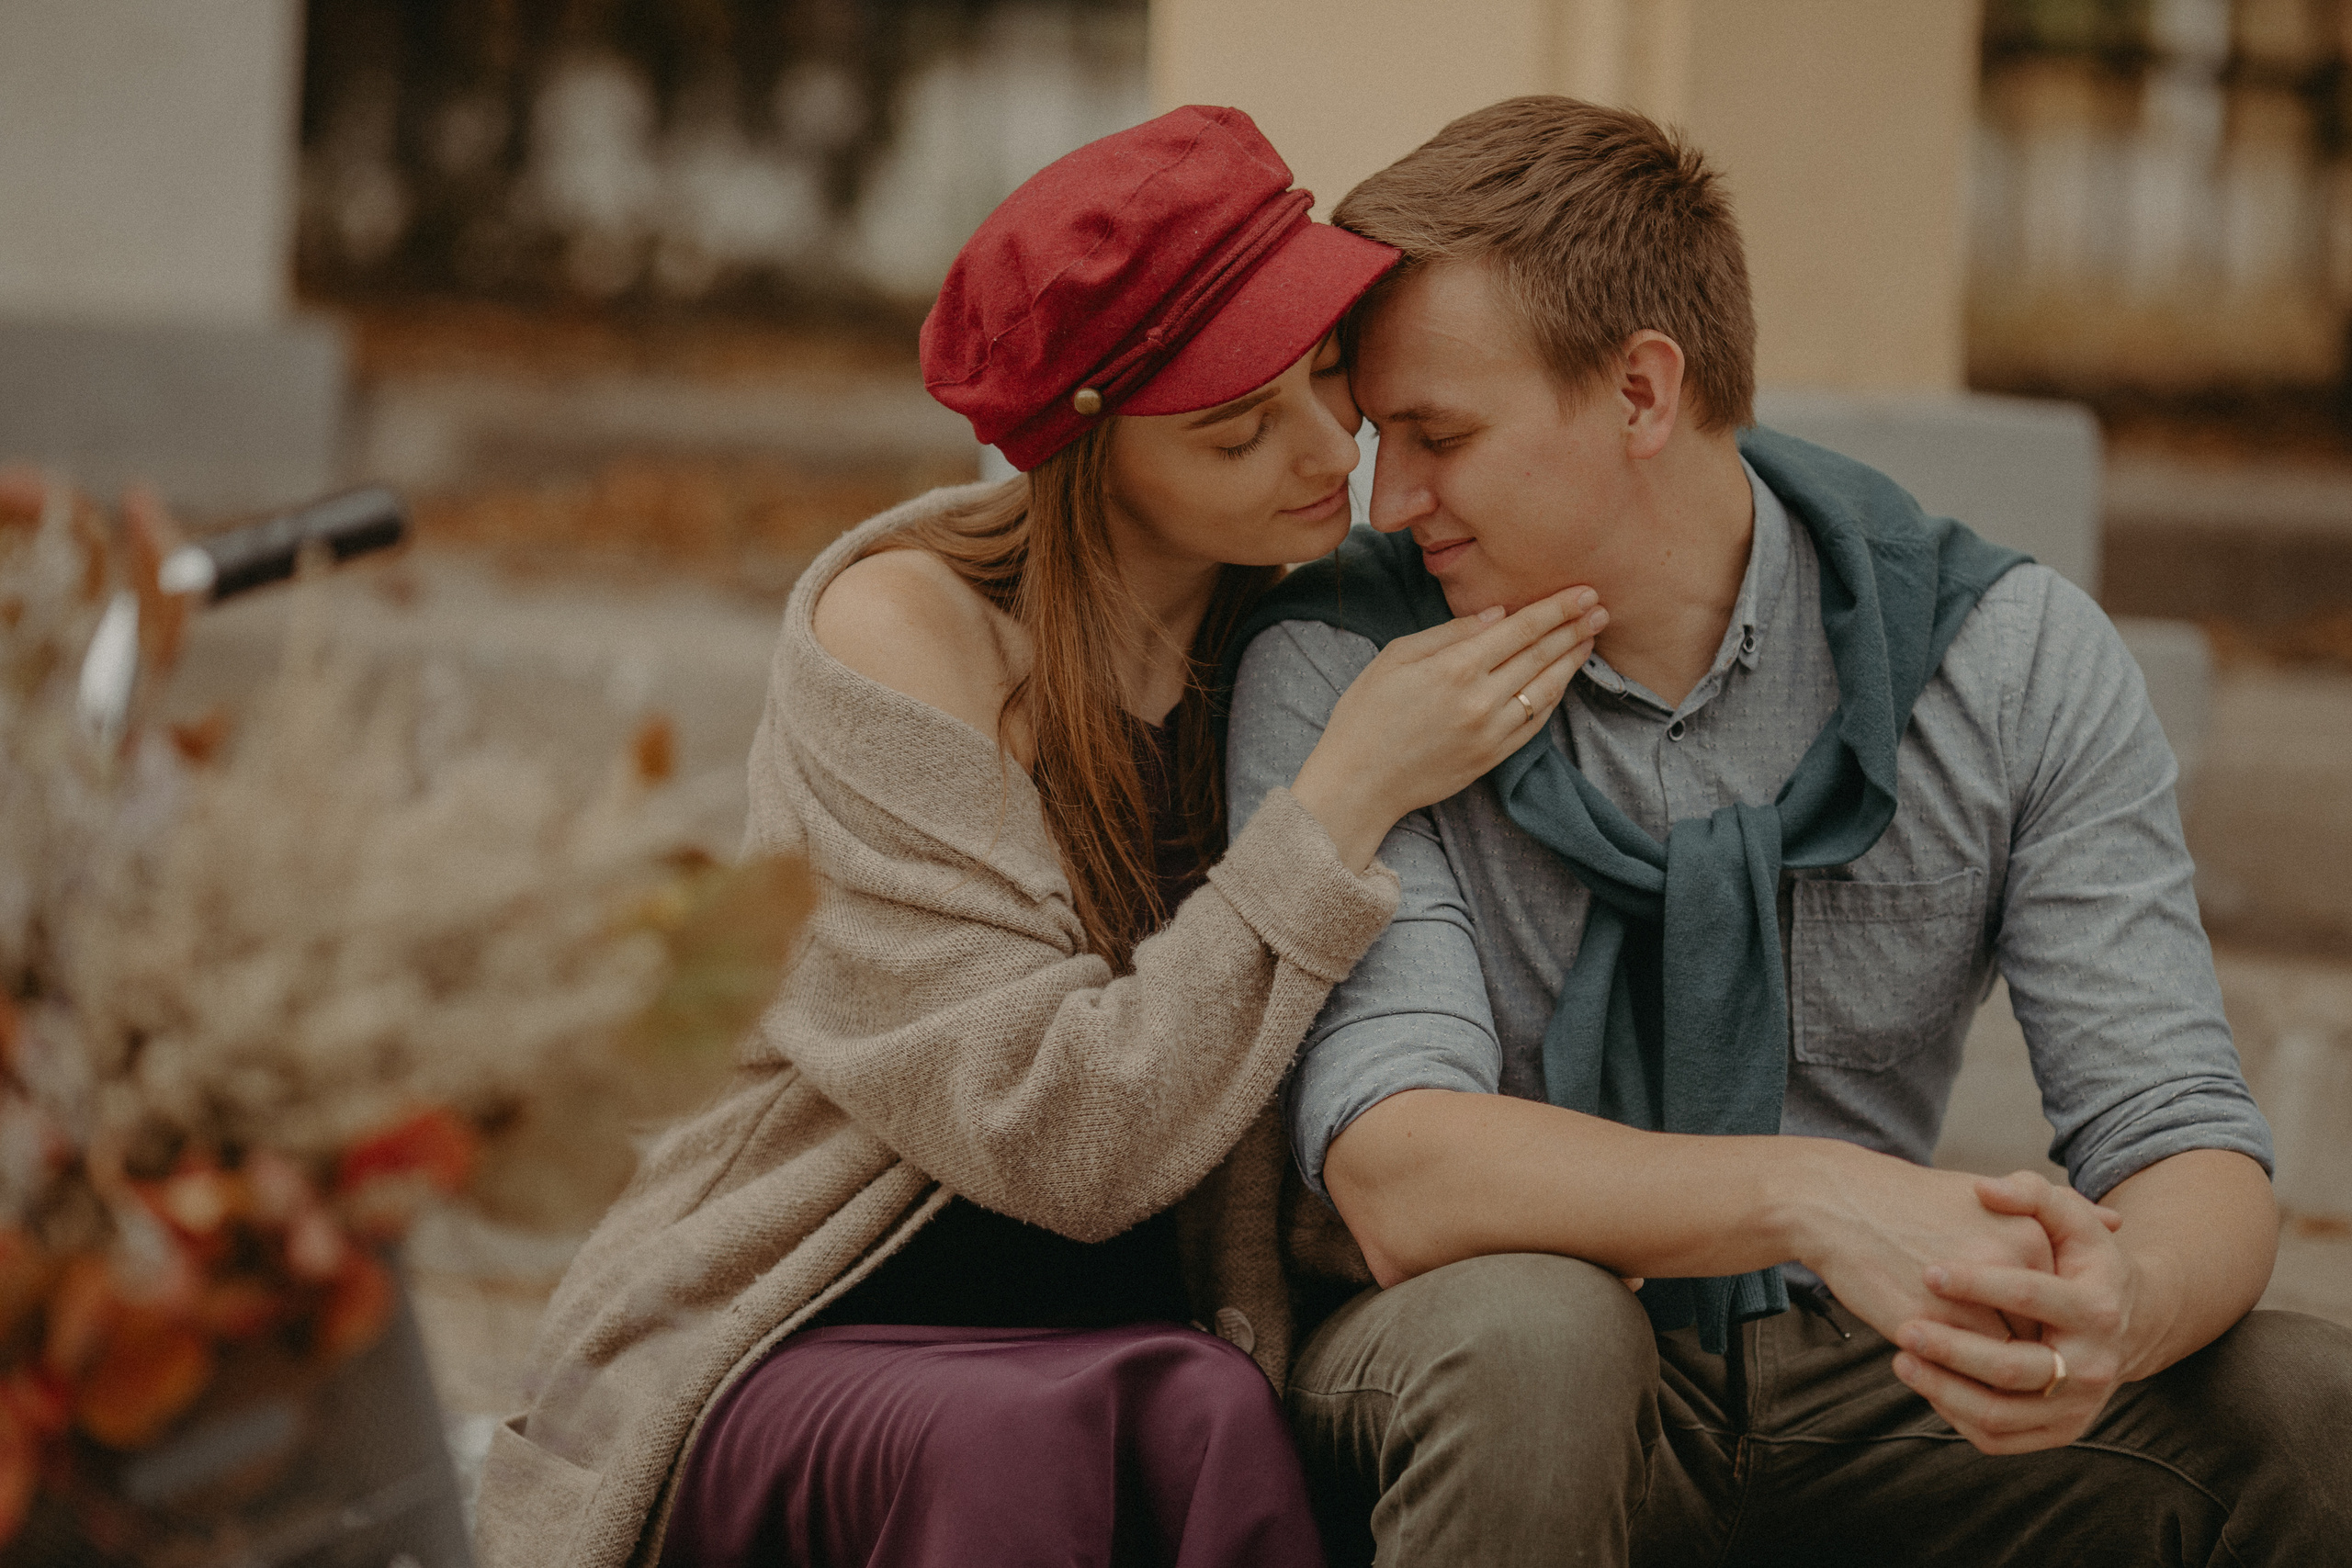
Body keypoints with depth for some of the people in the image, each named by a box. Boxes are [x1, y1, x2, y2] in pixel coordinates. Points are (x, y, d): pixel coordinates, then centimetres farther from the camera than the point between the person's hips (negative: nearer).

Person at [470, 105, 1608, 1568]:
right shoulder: (899, 629, -13)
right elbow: (1066, 1142, -22)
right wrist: (1350, 793, -21)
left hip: (1144, 1337, 4)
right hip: (799, 1341, -3)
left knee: (1208, 1420, -33)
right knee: (1014, 1438, -38)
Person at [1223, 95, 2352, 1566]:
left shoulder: (2015, 658, -5)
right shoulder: (1342, 671, -11)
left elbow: (2185, 1145, -10)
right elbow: (1399, 1174, -23)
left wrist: (2121, 1309, -36)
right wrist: (1811, 1198, -39)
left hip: (1861, 1388, 2)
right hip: (1502, 1390, -2)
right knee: (1526, 1332, -36)